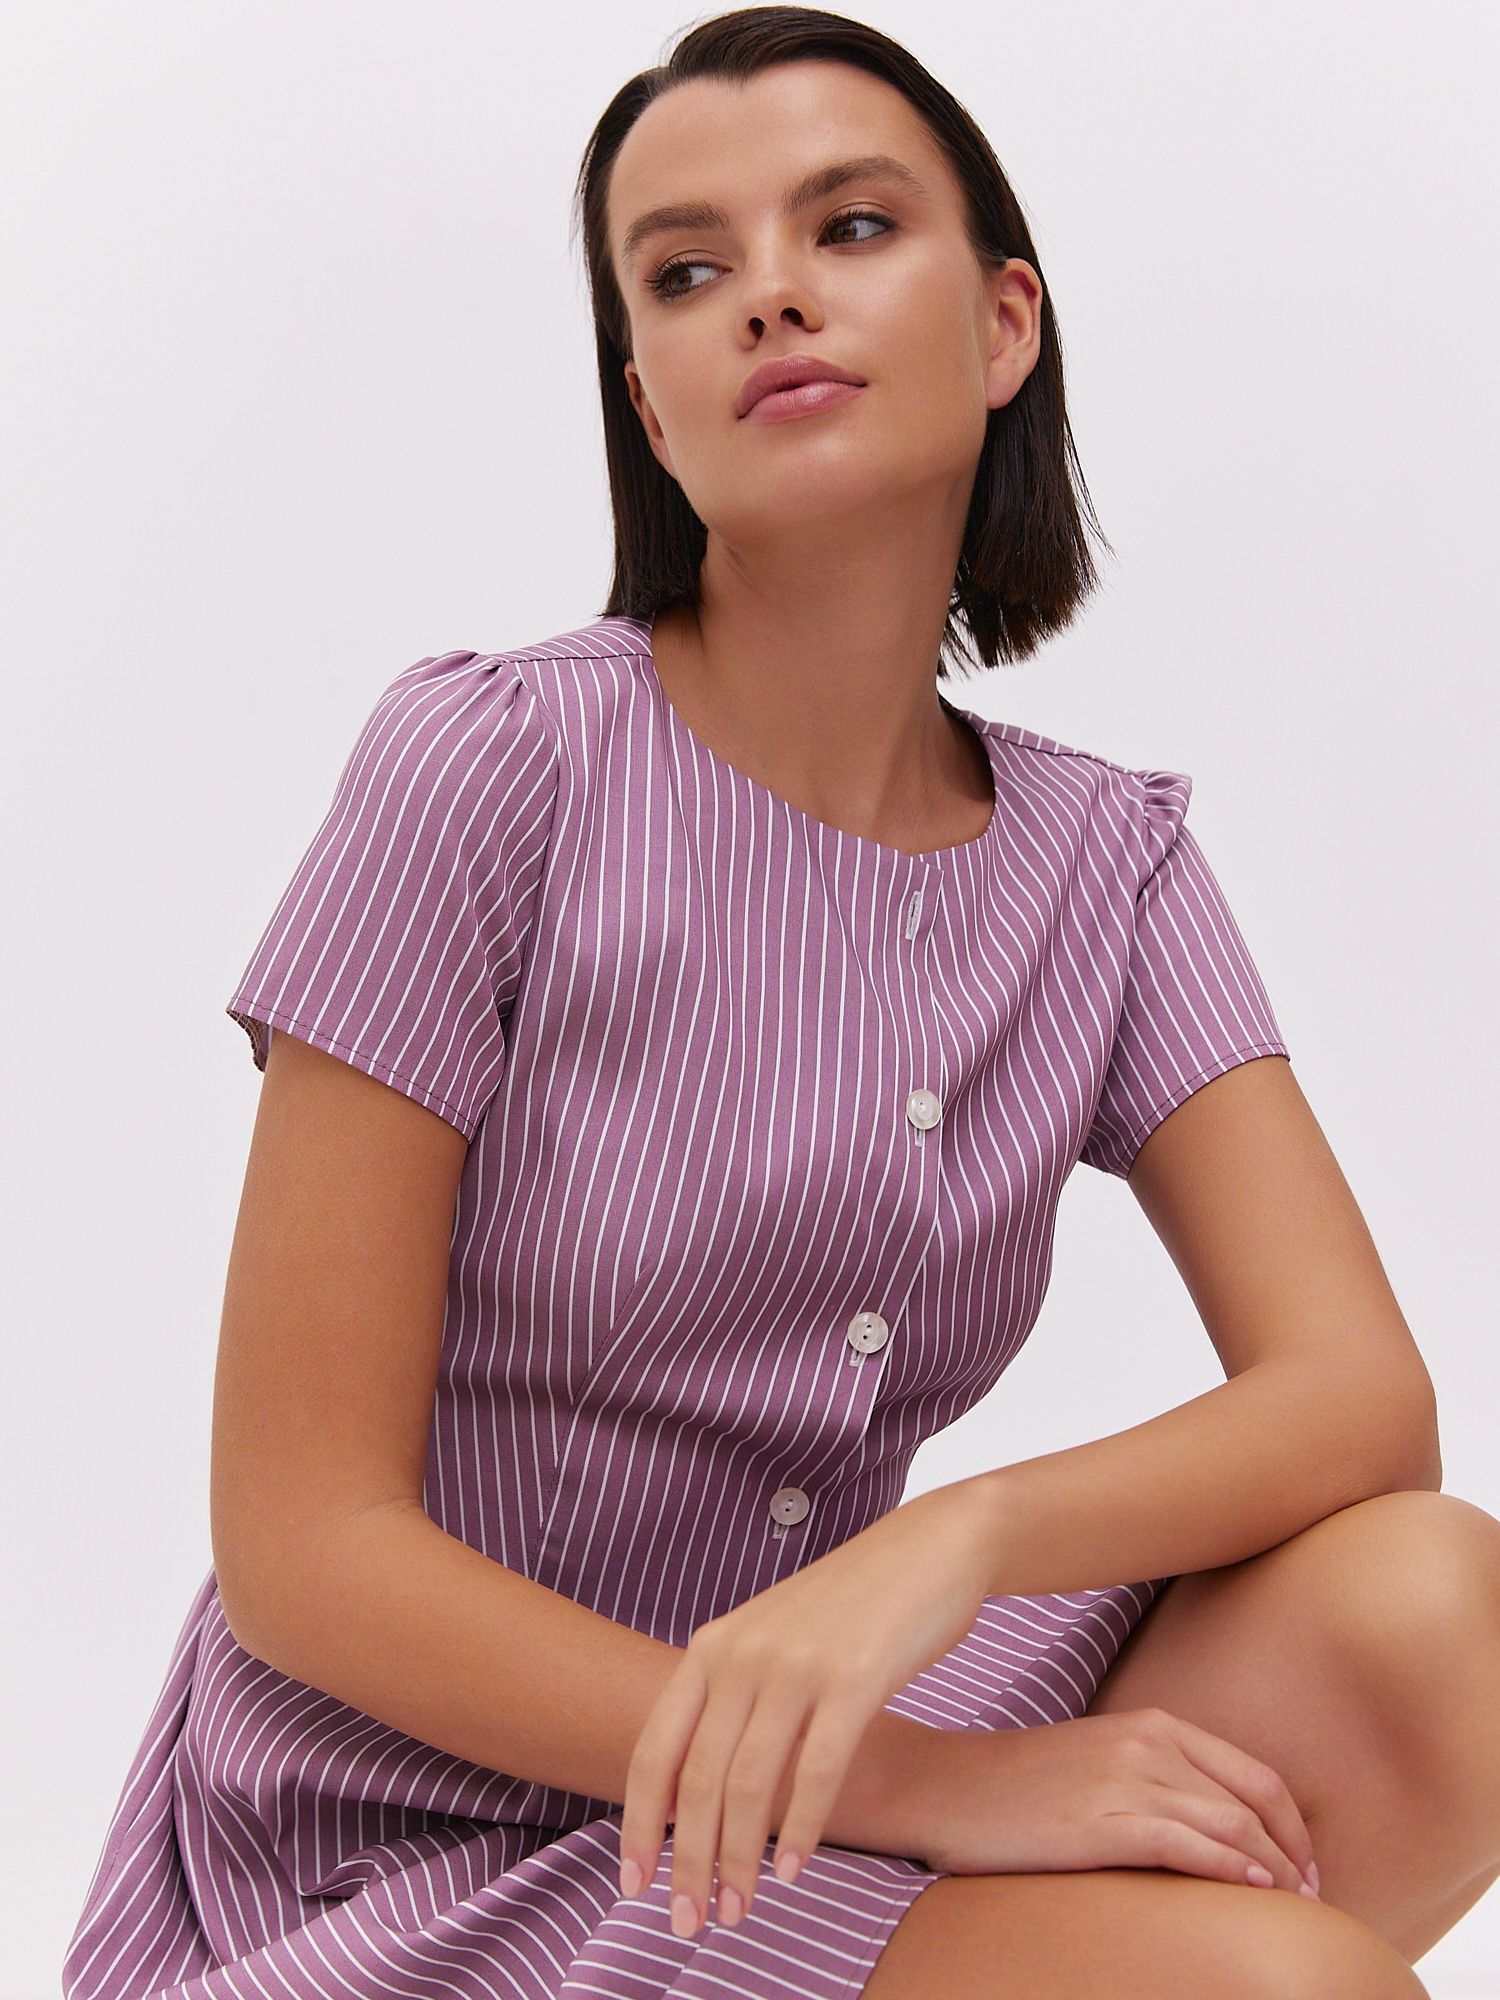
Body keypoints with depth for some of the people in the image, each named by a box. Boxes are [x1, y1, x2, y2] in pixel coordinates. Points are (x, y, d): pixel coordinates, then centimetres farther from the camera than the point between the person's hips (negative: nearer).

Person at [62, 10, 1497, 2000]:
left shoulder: (1105, 862, 1)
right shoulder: (491, 765, -14)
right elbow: (303, 1545, -15)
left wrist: (950, 1539, -30)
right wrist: (909, 1774, -24)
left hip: (777, 1798, 5)